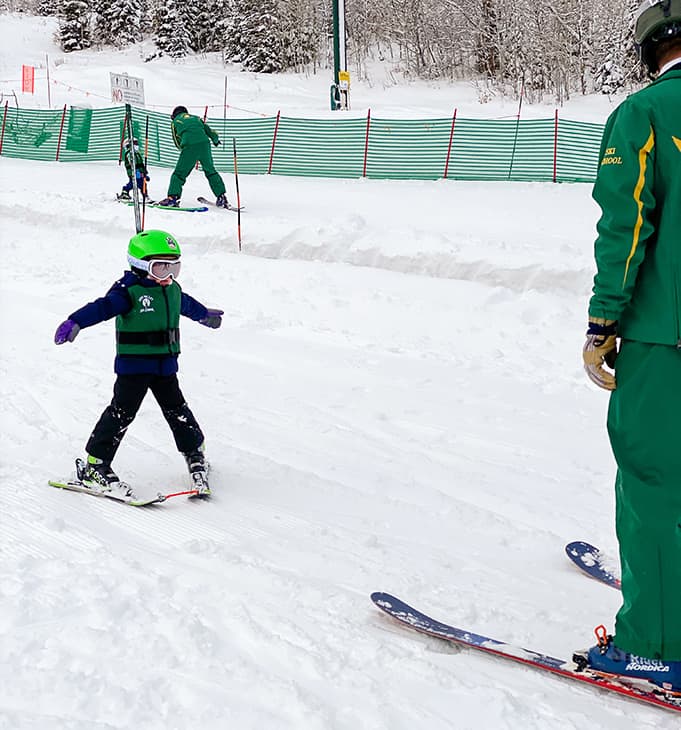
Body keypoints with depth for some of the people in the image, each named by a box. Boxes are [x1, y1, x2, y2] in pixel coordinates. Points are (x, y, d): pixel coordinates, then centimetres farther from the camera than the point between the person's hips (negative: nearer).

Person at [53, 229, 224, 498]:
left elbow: (187, 304, 32)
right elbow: (102, 307, -26)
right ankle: (94, 465, 1)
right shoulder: (130, 292, -14)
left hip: (165, 365, 6)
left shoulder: (173, 290, 10)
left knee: (177, 410, 13)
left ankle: (195, 454, 30)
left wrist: (206, 315, 52)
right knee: (122, 412, -6)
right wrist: (74, 323, -41)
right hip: (133, 366, -6)